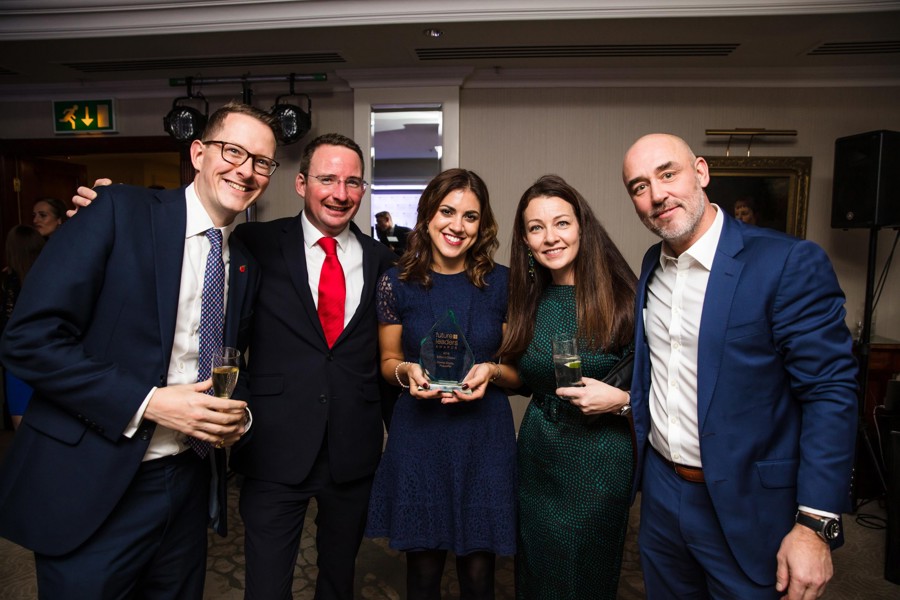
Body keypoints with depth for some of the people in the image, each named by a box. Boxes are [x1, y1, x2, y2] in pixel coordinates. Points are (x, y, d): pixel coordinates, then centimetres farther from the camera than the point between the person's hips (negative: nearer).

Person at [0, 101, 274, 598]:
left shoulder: (245, 264, 6)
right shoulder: (119, 212, -11)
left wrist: (237, 416, -5)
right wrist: (146, 403, -21)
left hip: (190, 485, 6)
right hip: (92, 488, -5)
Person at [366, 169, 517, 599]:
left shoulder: (501, 283, -3)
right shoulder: (397, 283, -3)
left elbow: (519, 369, 5)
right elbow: (388, 362, 8)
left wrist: (492, 371, -15)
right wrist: (408, 371, -13)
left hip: (484, 437, 0)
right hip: (419, 435, 0)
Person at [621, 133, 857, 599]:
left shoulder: (790, 263, -17)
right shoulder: (652, 264, 4)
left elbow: (830, 393, -17)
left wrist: (816, 526, -19)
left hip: (745, 507, -5)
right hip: (660, 492, 6)